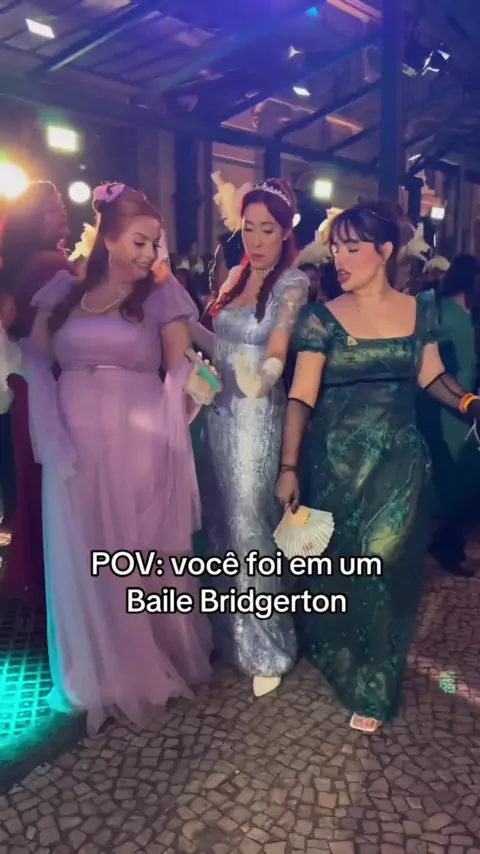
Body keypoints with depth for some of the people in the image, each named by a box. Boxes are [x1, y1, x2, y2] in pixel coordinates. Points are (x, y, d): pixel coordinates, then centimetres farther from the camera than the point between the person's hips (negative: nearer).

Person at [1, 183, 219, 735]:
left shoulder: (162, 294, 2)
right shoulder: (64, 290, 7)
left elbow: (179, 372, -1)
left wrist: (189, 391, -22)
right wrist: (50, 431, -7)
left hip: (141, 448, -2)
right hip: (77, 447, 2)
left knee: (144, 560, 9)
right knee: (82, 563, 11)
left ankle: (149, 664, 31)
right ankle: (98, 674, 31)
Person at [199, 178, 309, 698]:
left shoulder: (293, 283, -8)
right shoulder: (235, 277, 11)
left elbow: (279, 351, -14)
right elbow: (218, 340, 13)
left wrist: (262, 376, -29)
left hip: (257, 418, -6)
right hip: (219, 413, 7)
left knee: (251, 524, 1)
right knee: (220, 522, 14)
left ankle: (266, 646, 19)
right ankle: (228, 628, 34)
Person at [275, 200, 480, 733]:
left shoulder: (420, 310, 1)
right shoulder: (322, 319, -7)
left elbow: (431, 375, 10)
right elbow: (301, 398, -11)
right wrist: (288, 467, -17)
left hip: (400, 460, 2)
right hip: (339, 462, -1)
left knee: (388, 569, 7)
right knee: (341, 564, 9)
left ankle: (371, 686, 27)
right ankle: (336, 655, 39)